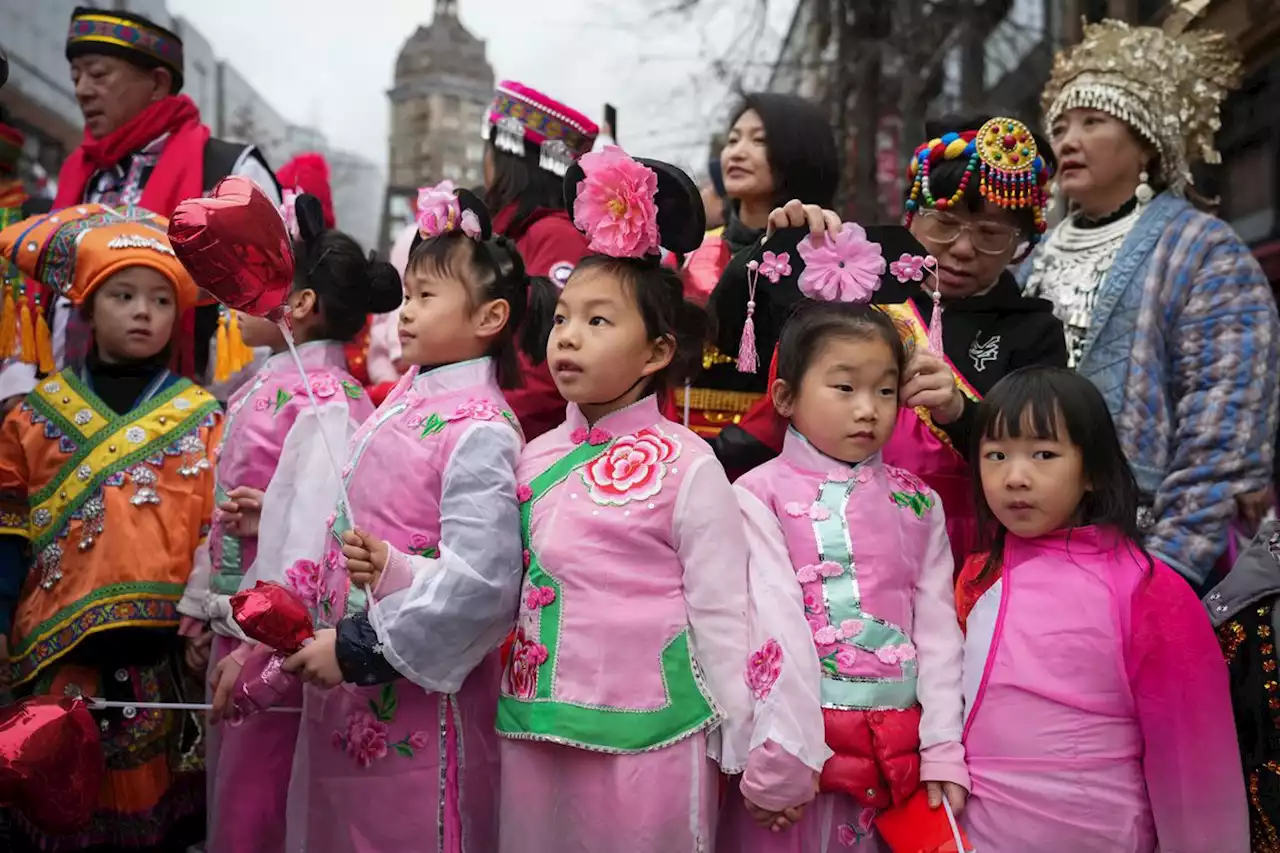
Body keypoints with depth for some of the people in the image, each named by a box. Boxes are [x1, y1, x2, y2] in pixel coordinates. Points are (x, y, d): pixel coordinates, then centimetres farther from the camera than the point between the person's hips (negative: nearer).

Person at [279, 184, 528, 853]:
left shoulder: (479, 431, -16)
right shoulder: (401, 403, 10)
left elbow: (480, 583, -23)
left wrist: (360, 650, -19)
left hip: (416, 696, -8)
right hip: (342, 695, 8)